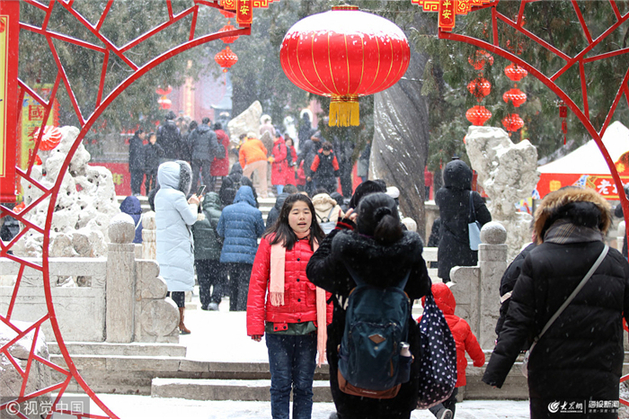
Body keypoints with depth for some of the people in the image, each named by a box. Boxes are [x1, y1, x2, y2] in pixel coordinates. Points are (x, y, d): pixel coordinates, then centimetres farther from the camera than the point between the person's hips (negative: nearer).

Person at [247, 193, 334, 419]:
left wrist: (328, 325, 1)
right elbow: (257, 284, 1)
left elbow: (328, 290, 9)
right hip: (278, 326, -2)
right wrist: (255, 324, -5)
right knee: (280, 385, 3)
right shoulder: (271, 242, 1)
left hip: (309, 326, 2)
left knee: (304, 386, 7)